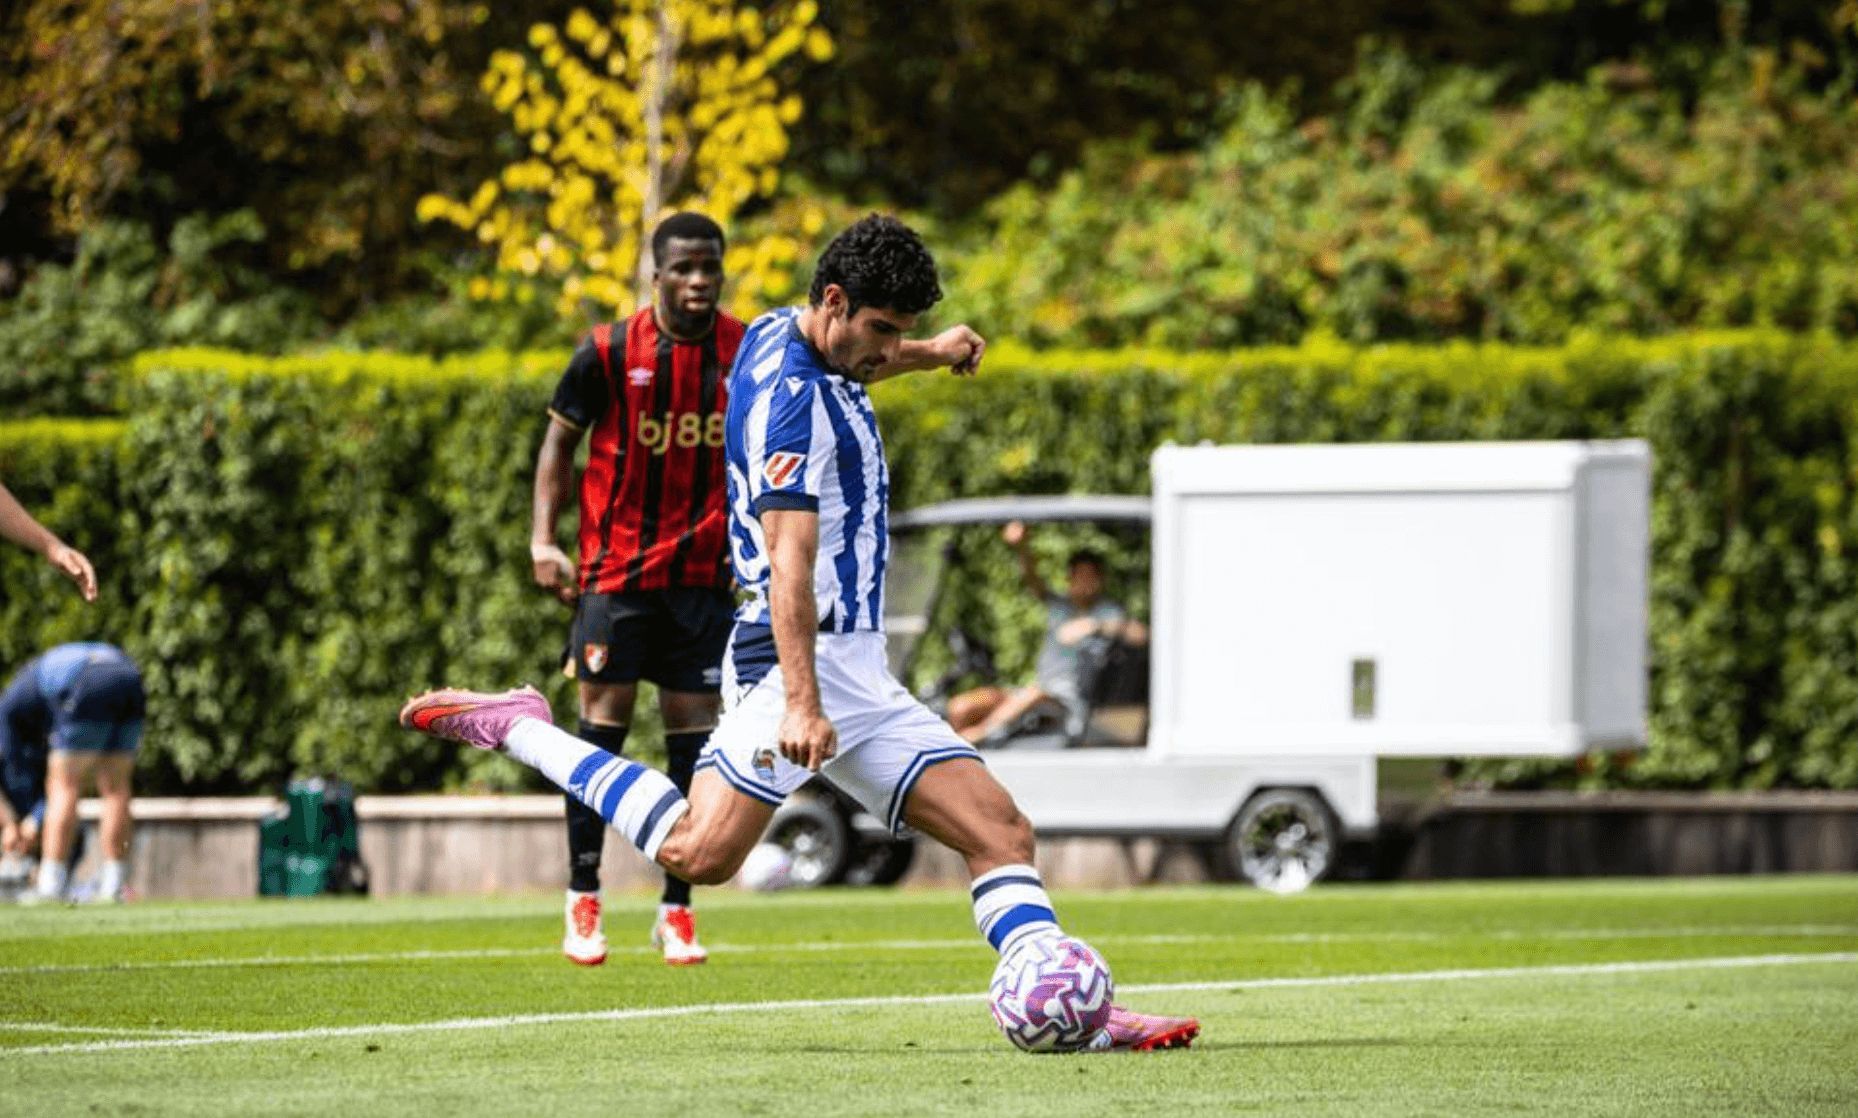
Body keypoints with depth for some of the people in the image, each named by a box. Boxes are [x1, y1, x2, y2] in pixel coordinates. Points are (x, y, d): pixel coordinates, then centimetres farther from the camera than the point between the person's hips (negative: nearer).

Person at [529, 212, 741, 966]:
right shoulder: (610, 352, -5)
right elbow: (561, 438, 4)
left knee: (694, 733, 1)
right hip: (617, 566, -2)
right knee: (603, 720, -4)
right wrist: (543, 538, -3)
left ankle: (677, 910, 8)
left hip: (704, 572, 2)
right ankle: (583, 902, 4)